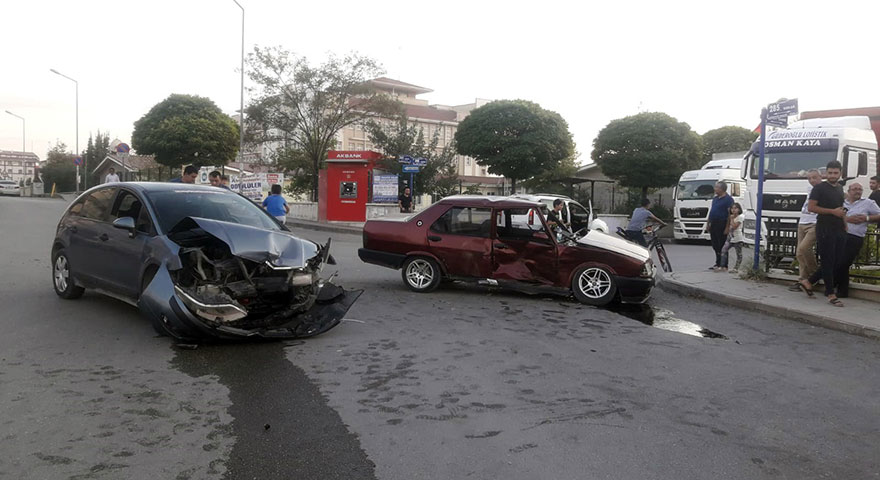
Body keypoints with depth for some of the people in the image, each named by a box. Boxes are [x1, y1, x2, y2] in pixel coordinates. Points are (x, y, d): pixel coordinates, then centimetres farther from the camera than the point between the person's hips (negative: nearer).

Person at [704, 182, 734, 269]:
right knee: (715, 246, 12)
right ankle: (718, 264, 22)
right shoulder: (715, 198, 17)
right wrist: (708, 223, 17)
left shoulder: (728, 199, -9)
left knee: (722, 246, -3)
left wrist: (727, 228, -19)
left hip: (721, 224, -8)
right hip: (713, 224, 8)